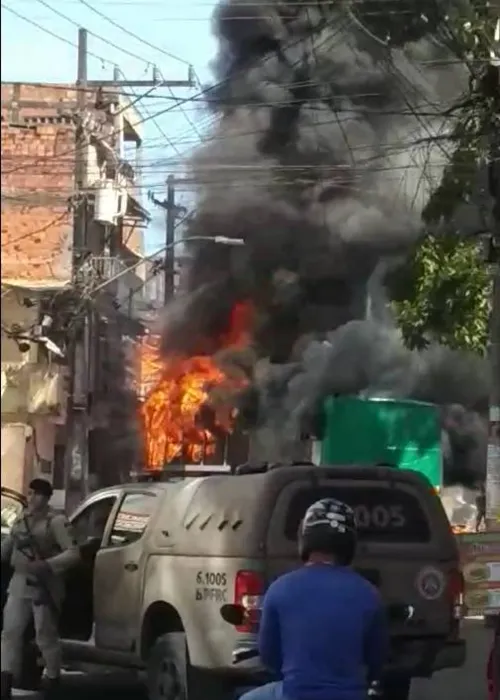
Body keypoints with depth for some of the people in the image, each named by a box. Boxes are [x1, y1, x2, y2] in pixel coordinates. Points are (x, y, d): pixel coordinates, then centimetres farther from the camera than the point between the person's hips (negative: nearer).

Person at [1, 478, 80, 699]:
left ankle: (52, 681, 17)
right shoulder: (20, 521, 12)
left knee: (46, 637, 0)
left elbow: (73, 553, -17)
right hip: (19, 583, 6)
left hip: (44, 586, -6)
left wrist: (46, 565, -27)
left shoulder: (56, 522, -9)